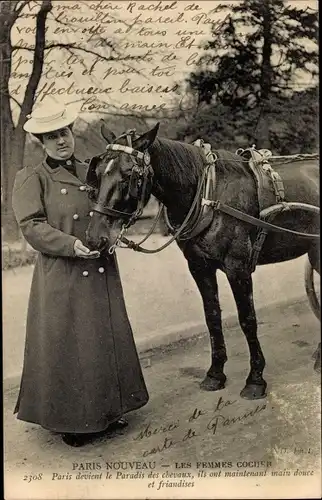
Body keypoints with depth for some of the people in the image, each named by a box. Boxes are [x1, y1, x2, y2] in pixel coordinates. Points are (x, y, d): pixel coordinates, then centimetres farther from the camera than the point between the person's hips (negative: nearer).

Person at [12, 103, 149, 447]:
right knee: (65, 348, 3)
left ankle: (109, 410, 33)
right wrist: (73, 245, -25)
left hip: (103, 273, 5)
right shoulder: (31, 180, -2)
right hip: (62, 278, -5)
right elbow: (32, 227, -12)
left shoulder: (92, 173, 12)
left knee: (110, 340, 13)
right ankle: (71, 420, 22)